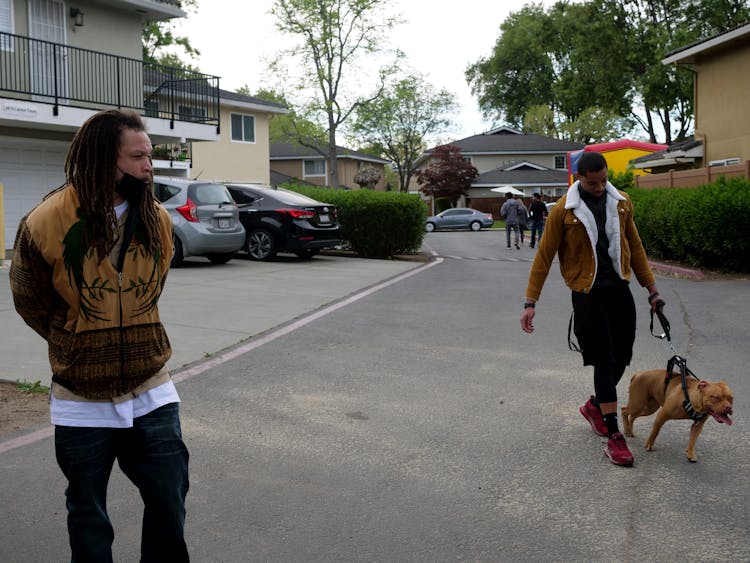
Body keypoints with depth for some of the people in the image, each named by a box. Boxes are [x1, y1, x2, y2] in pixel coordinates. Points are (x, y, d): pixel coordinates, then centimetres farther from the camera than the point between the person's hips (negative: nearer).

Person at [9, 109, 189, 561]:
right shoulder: (46, 224, -15)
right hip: (82, 402, -2)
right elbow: (30, 303, 1)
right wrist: (76, 346, 10)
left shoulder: (158, 221, -3)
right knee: (88, 519, 13)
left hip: (151, 394, 3)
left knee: (170, 504, 9)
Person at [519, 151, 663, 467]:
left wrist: (651, 289, 14)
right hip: (588, 292, -5)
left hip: (620, 287, 5)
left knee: (622, 356, 10)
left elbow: (634, 246, 15)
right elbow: (544, 256, -5)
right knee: (604, 361, -6)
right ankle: (614, 437, -2)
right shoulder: (564, 210, -8)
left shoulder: (622, 203, 5)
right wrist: (530, 302, -9)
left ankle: (594, 405, 37)